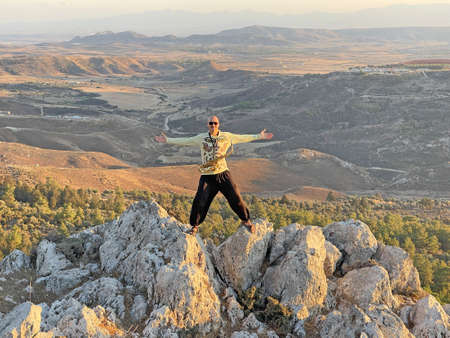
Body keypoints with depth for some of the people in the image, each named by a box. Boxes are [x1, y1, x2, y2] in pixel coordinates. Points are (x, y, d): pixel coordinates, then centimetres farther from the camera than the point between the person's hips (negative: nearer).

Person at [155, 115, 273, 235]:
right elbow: (184, 141, 9)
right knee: (200, 201, -5)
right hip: (207, 176, 0)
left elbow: (242, 138, 10)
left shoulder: (226, 136, 3)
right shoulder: (201, 138, 4)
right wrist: (167, 140, 7)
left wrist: (259, 136, 11)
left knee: (236, 198, -1)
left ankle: (246, 220, 22)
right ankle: (194, 226, 17)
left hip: (223, 174, 0)